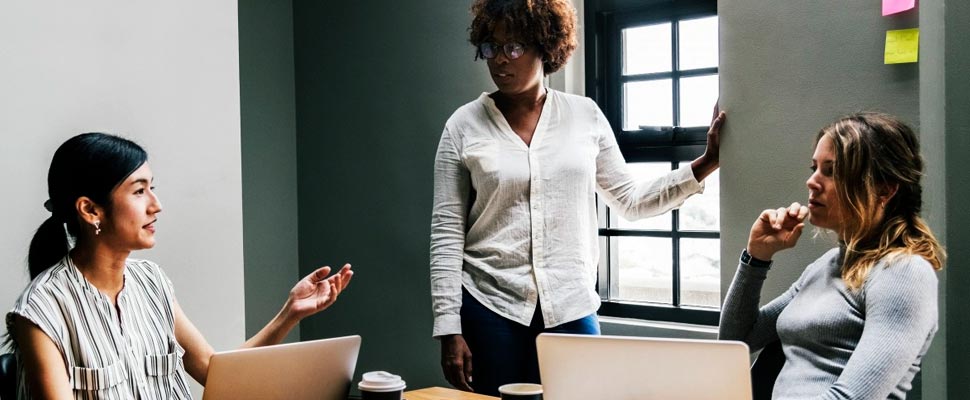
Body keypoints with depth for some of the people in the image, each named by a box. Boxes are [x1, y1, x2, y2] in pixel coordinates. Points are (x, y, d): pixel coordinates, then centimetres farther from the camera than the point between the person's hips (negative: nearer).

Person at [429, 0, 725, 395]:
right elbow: (446, 233, -3)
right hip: (490, 307, -1)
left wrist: (706, 163, 3)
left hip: (571, 308, 2)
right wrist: (449, 329, -7)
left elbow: (629, 200, 12)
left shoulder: (586, 115, 4)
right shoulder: (464, 125, -2)